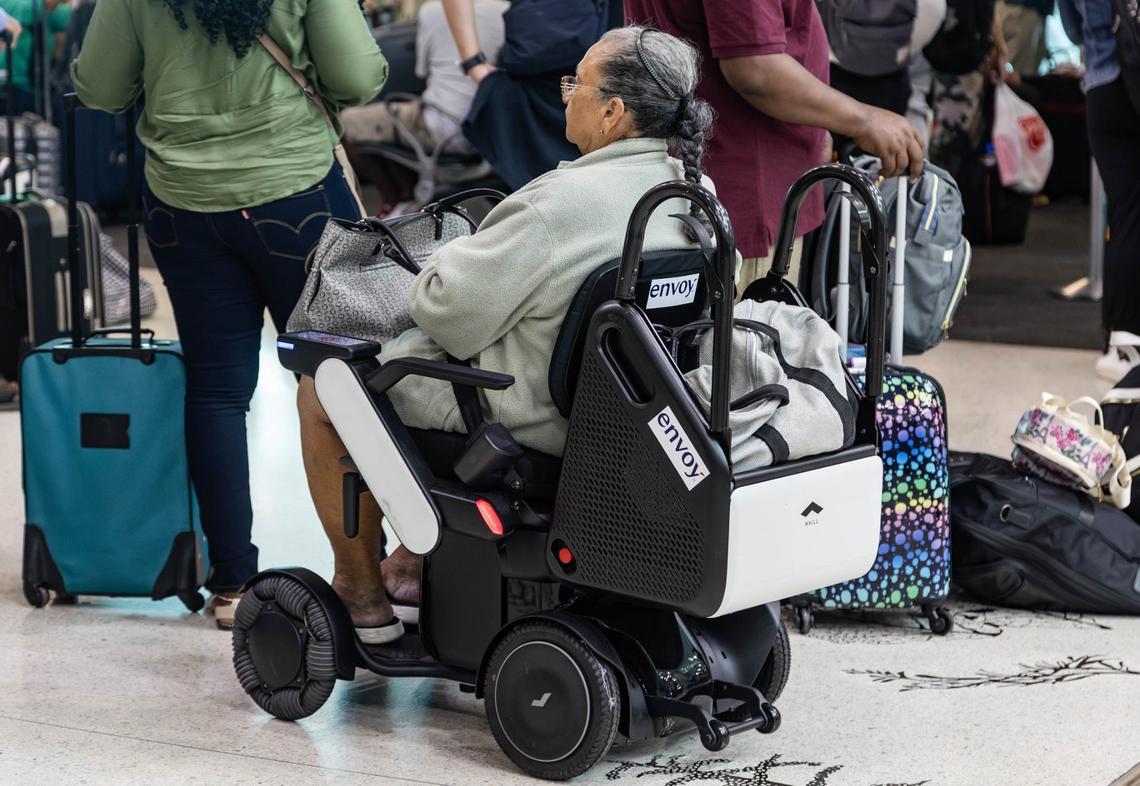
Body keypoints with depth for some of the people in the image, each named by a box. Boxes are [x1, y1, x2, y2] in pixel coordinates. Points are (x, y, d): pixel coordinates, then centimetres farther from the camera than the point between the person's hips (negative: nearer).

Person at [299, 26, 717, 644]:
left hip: (534, 418, -9)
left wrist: (450, 258, 0)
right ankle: (414, 566, 39)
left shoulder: (559, 208, -31)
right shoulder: (696, 192, -4)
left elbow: (446, 311, -23)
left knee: (323, 389, 11)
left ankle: (362, 598, 21)